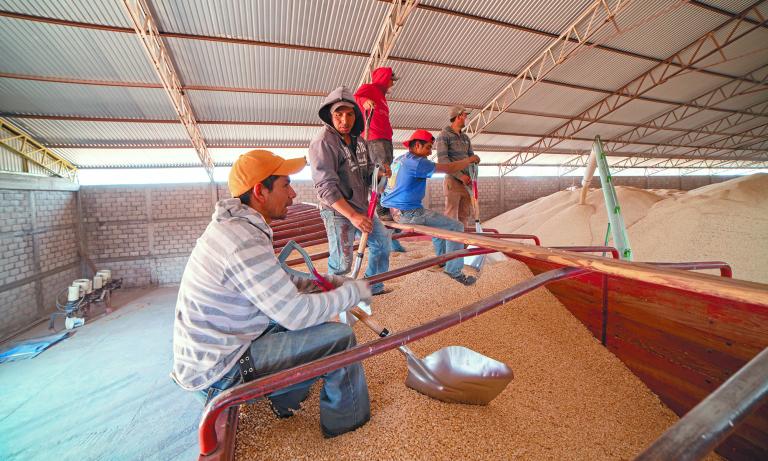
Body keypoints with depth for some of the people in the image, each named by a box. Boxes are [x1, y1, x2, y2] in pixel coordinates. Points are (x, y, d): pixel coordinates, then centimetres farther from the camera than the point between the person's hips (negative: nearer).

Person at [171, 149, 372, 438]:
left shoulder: (235, 226, 3)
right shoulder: (244, 241, -29)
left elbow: (280, 284, 11)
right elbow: (296, 313, -27)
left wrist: (333, 282, 3)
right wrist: (353, 291, -13)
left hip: (213, 350, 10)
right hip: (219, 372, -9)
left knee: (311, 309, 15)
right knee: (339, 337, -14)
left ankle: (285, 401, 24)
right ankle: (345, 419, 12)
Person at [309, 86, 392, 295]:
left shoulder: (358, 140, 7)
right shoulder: (323, 142, -17)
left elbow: (367, 171, 15)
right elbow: (325, 187, -24)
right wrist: (352, 216, -31)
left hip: (362, 207, 8)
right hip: (337, 211, -8)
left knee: (383, 243, 17)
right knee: (342, 264, -7)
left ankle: (373, 286, 36)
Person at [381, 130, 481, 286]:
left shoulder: (398, 160, 13)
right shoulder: (416, 162, -16)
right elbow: (449, 168, -15)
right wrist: (469, 160, 2)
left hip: (393, 211, 10)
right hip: (408, 213, -10)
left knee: (438, 221, 31)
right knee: (456, 227, -4)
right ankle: (454, 270, 3)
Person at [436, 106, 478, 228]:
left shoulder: (465, 138, 18)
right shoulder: (444, 135, -3)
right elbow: (442, 160, -13)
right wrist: (460, 176, -18)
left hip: (467, 181, 7)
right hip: (453, 180, -7)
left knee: (464, 215, 9)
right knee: (451, 216, -6)